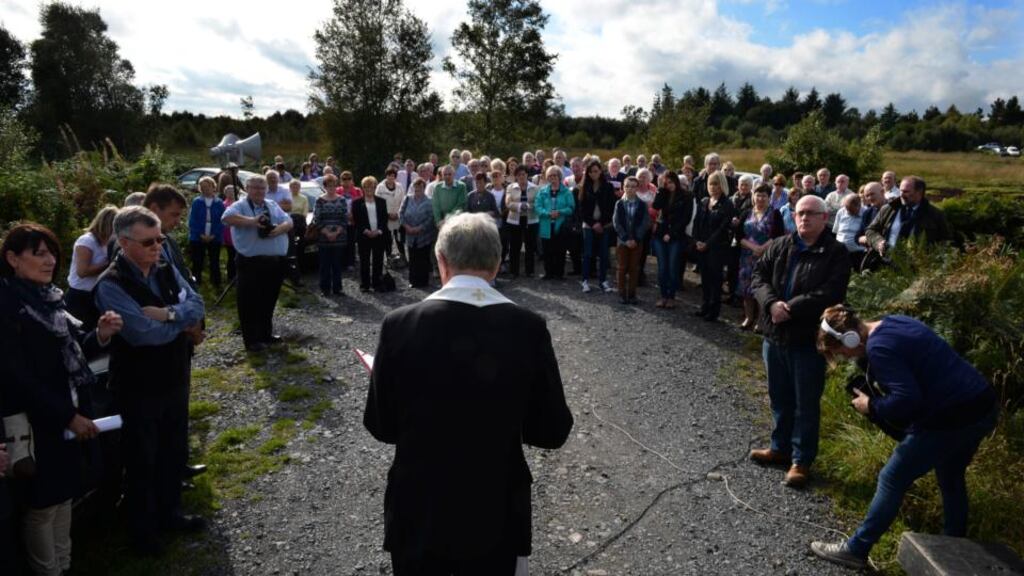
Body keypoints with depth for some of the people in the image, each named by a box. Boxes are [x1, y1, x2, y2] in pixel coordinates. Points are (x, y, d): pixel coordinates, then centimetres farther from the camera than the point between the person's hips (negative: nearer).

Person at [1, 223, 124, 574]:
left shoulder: (48, 298, 7)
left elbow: (72, 350, 11)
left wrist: (100, 336, -11)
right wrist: (66, 416, -18)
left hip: (68, 416, 8)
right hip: (35, 423, -7)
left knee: (64, 493, 19)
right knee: (43, 503, 8)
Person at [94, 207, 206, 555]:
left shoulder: (166, 270, 1)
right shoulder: (111, 285, -20)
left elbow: (197, 305, -7)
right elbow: (144, 332, -29)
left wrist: (168, 313, -25)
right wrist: (184, 323, -14)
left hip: (175, 380, 6)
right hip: (138, 388, -6)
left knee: (174, 451, 20)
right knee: (141, 460, 13)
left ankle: (169, 513, 41)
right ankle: (143, 530, 33)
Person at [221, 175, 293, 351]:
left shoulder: (273, 205, 15)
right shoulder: (240, 206, -3)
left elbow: (289, 222, 10)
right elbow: (227, 217, -22)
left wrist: (279, 229, -12)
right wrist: (252, 221, -29)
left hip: (276, 262, 6)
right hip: (251, 262, -6)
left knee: (269, 301, 17)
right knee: (250, 303, 0)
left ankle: (266, 334, 30)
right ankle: (251, 340, 8)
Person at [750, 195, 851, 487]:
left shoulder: (836, 253, -9)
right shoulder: (779, 245, 6)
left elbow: (829, 295, -19)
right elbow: (758, 274, 1)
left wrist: (790, 309, -22)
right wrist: (772, 303, -16)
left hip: (809, 339, -5)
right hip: (774, 334, 5)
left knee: (806, 403, 6)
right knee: (779, 397, 19)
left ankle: (802, 459, 20)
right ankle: (780, 448, 36)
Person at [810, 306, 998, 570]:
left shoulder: (878, 347, -19)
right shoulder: (893, 323, 11)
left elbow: (906, 399, -25)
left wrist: (871, 406, -8)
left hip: (952, 418, -10)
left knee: (892, 480, 2)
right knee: (951, 478, 28)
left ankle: (856, 550, 12)